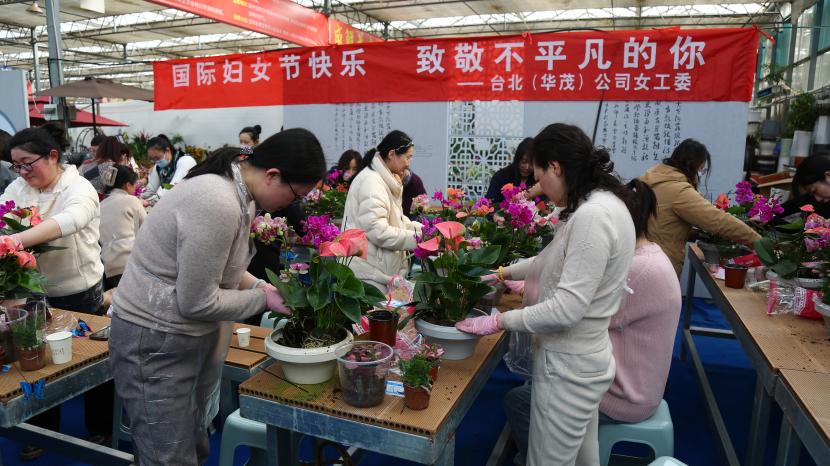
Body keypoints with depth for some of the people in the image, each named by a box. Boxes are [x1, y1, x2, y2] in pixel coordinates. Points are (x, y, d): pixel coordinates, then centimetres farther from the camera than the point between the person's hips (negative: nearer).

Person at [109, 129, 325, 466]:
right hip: (155, 341, -9)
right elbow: (197, 303, -24)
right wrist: (263, 299, -13)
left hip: (195, 334, 9)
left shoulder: (239, 192, 0)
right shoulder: (218, 203, -30)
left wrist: (263, 286, -1)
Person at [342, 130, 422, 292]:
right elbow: (378, 231, -25)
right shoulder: (371, 181, -18)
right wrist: (417, 238, -19)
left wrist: (421, 228, 4)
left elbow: (394, 218, 18)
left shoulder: (386, 179, 15)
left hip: (378, 269, 10)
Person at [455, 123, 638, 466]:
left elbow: (567, 309, -28)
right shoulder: (597, 204, 6)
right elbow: (557, 259, 21)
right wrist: (505, 273, 21)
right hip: (579, 356, 10)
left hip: (568, 364, -10)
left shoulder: (593, 216, -26)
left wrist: (499, 321, -18)